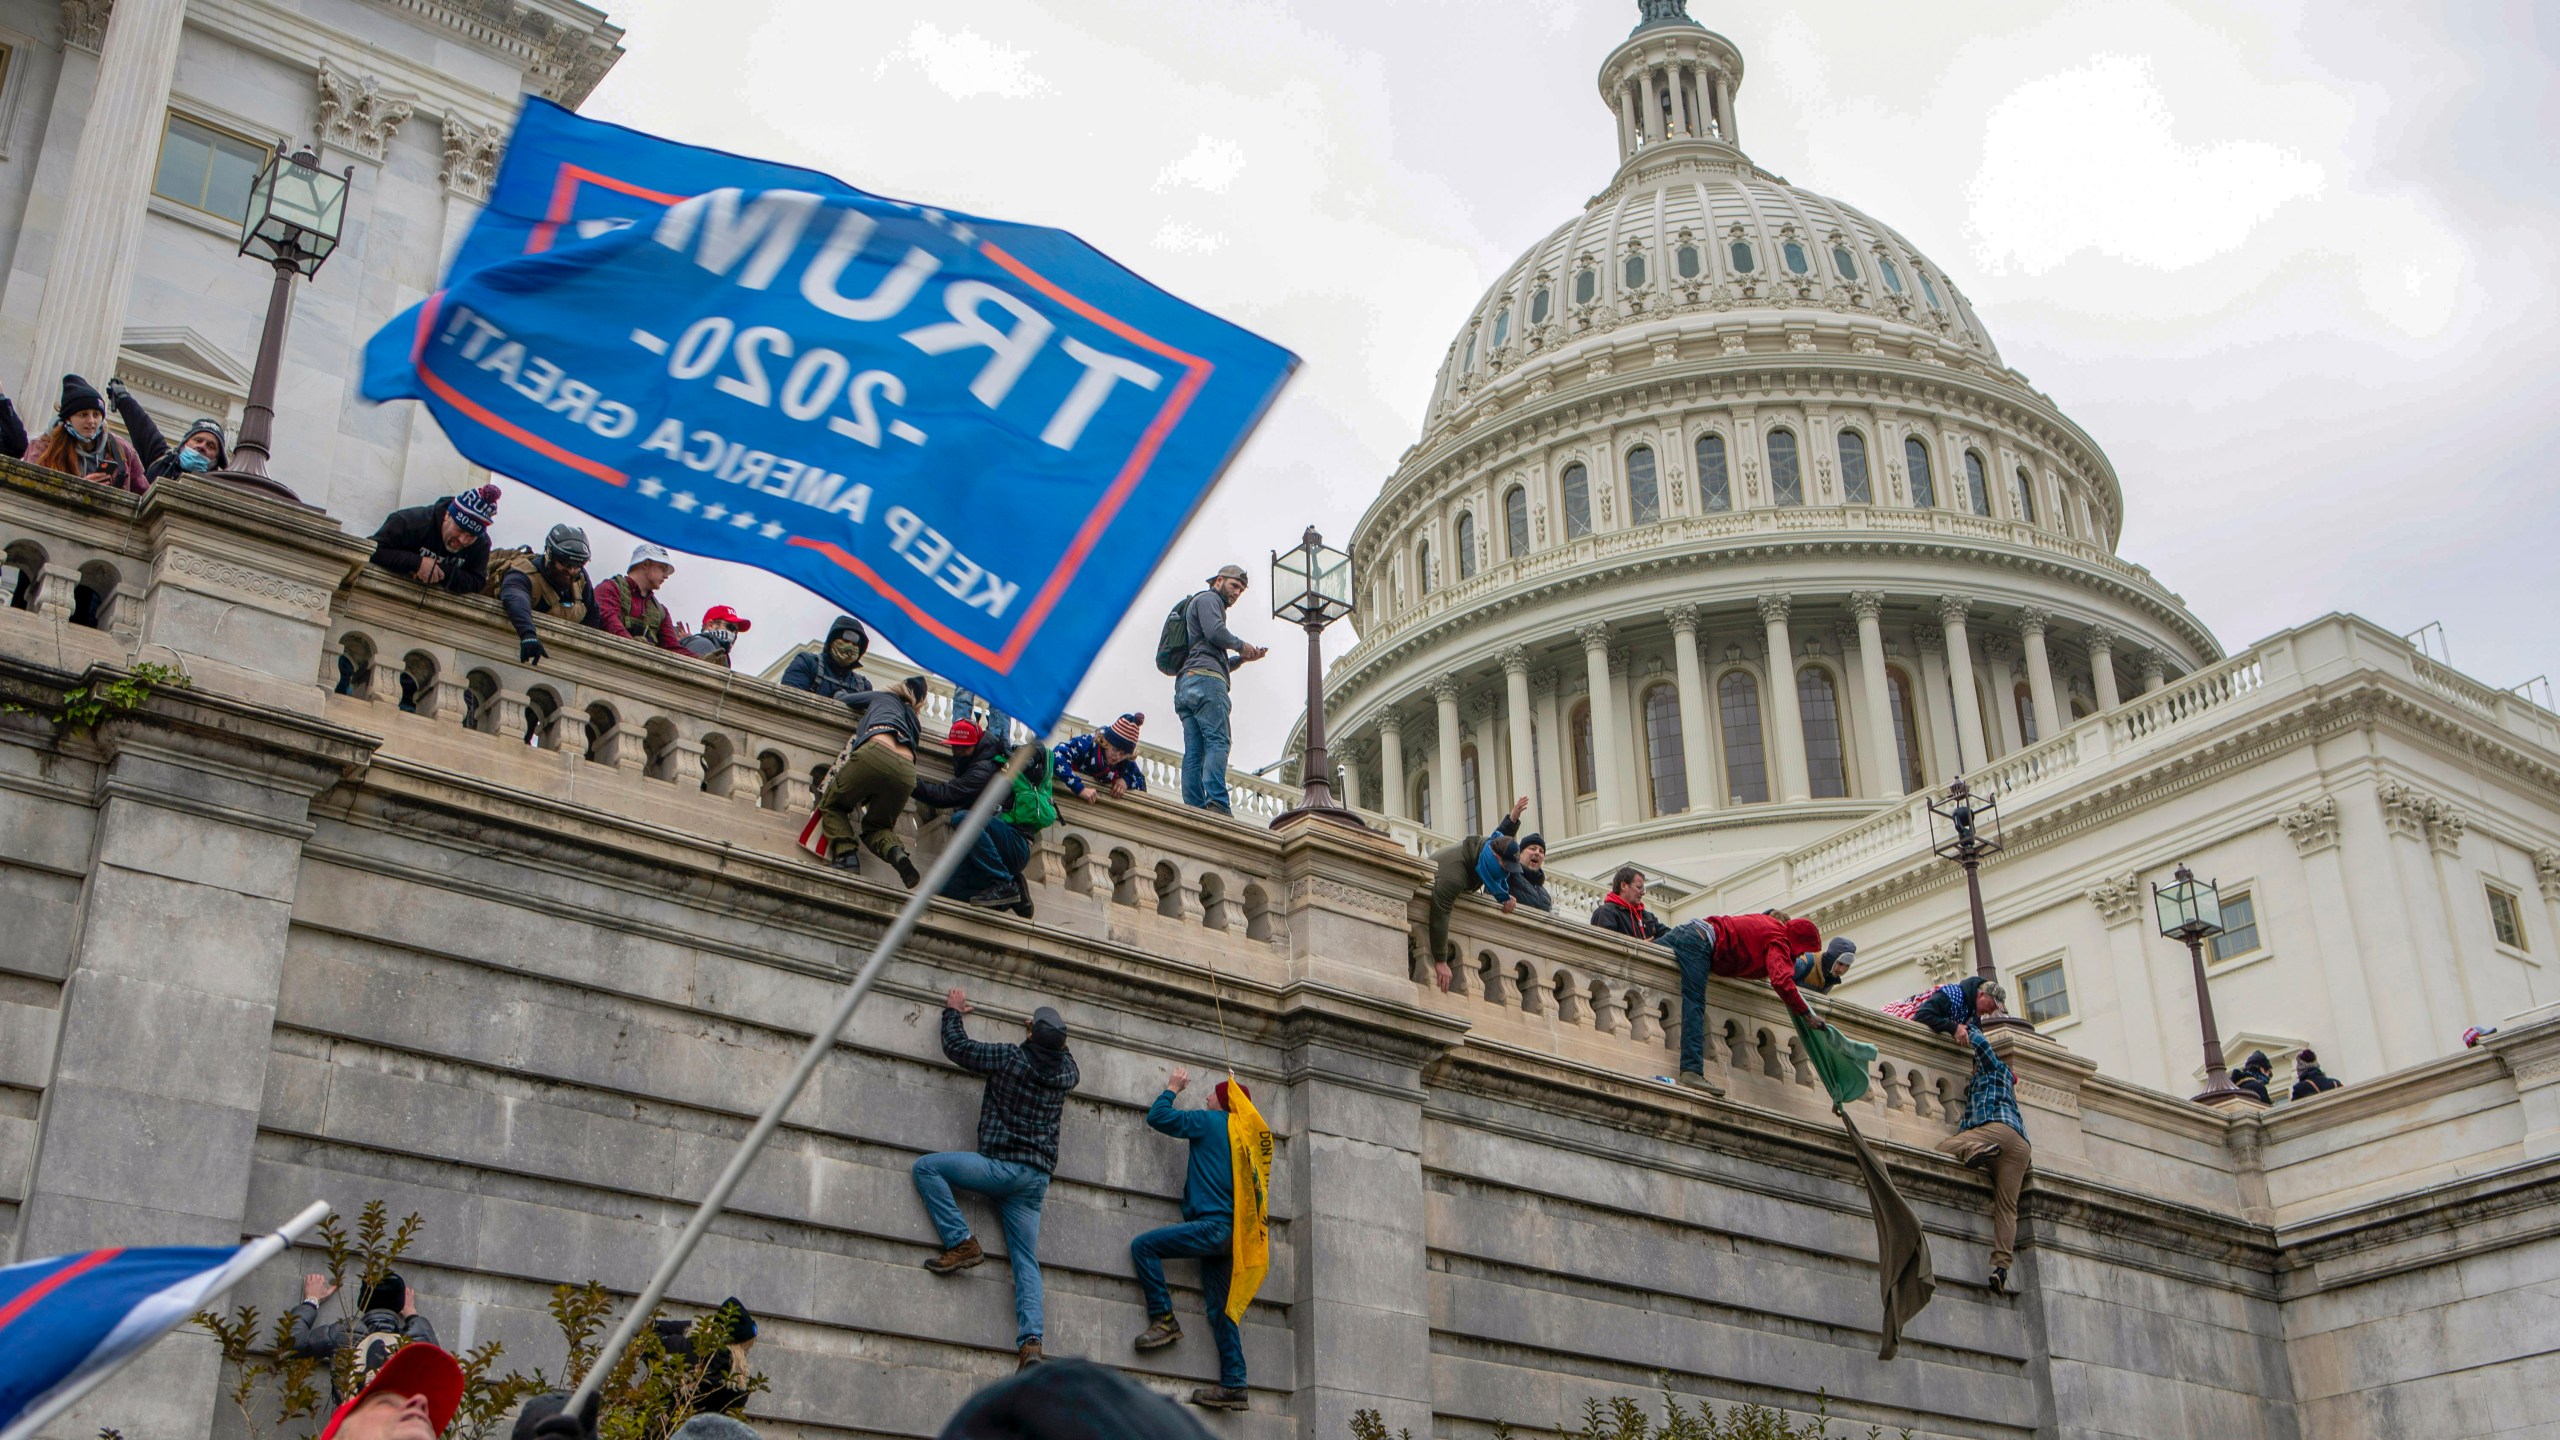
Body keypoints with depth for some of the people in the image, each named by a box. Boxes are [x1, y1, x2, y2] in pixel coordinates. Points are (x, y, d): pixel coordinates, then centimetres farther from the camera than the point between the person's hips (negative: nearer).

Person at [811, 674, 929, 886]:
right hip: (907, 771, 3)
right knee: (876, 827, 22)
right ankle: (896, 853, -13)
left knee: (832, 805, 19)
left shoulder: (882, 697, 31)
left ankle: (845, 854, -8)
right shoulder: (913, 719, 36)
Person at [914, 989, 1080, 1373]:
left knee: (926, 1167, 2)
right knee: (1027, 1261, 4)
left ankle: (961, 1243, -7)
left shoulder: (1010, 1058, -7)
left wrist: (953, 1012, 21)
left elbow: (956, 1047, 5)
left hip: (1002, 1167, -6)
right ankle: (1031, 1340, -14)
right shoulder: (1066, 1071, 8)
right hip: (1037, 1178, 6)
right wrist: (1056, 1035, 47)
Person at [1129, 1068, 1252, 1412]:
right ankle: (1233, 1385, 0)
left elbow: (1157, 1117, 2)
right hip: (1231, 1232, 8)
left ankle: (1164, 1319, -10)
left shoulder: (1210, 1122, -1)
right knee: (1220, 1308, 5)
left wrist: (1172, 1088, 19)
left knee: (1143, 1246, -8)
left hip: (1213, 1225, -8)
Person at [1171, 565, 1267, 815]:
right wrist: (1241, 646, 3)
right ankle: (1216, 802, -34)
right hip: (1205, 681, -10)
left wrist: (1241, 658, 23)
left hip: (1185, 683, 10)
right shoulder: (1208, 599, 8)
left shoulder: (1198, 603, 38)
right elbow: (1215, 632, -12)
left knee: (1193, 751, -4)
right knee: (1217, 742, -20)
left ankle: (1194, 809, -14)